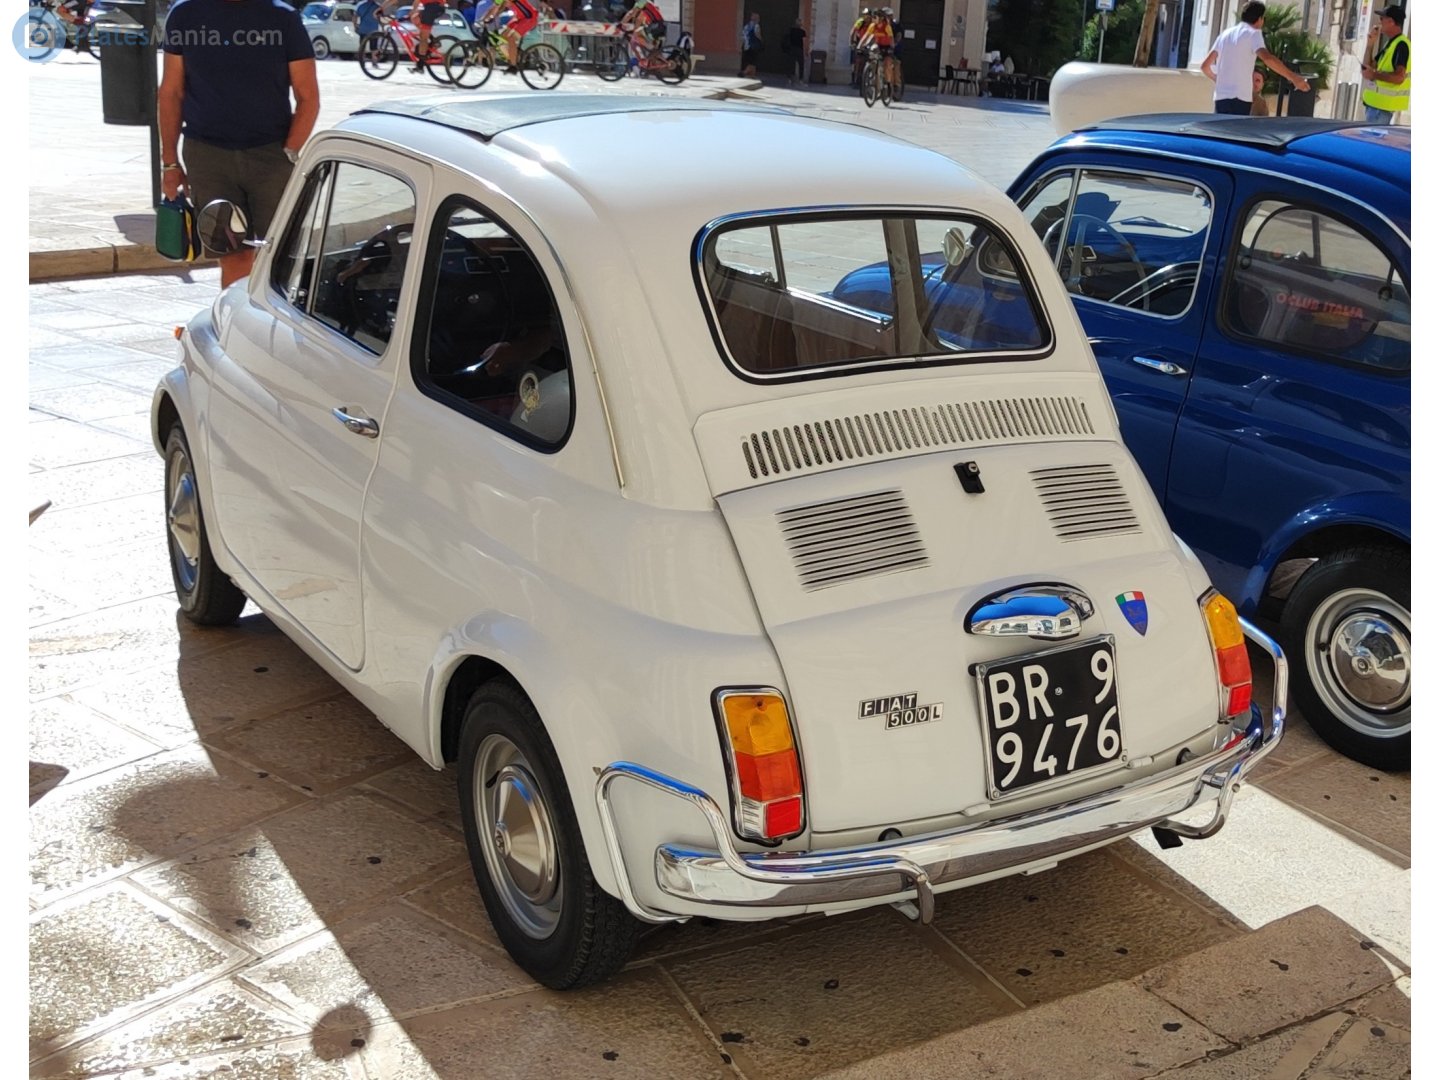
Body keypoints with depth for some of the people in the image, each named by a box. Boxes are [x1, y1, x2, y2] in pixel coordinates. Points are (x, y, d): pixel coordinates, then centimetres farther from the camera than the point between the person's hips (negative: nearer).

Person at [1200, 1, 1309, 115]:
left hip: (1221, 97, 7)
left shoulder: (1225, 34, 18)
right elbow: (1267, 58, -22)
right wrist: (1293, 77, -22)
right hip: (1239, 98, -7)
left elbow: (1205, 66, 21)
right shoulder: (1253, 33, -3)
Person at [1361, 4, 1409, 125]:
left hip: (1382, 104, -10)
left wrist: (1374, 75, -21)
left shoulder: (1401, 45, -15)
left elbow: (1399, 77, -24)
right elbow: (1369, 67, 16)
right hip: (1377, 102, 10)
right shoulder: (1390, 43, 16)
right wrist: (1370, 45, 6)